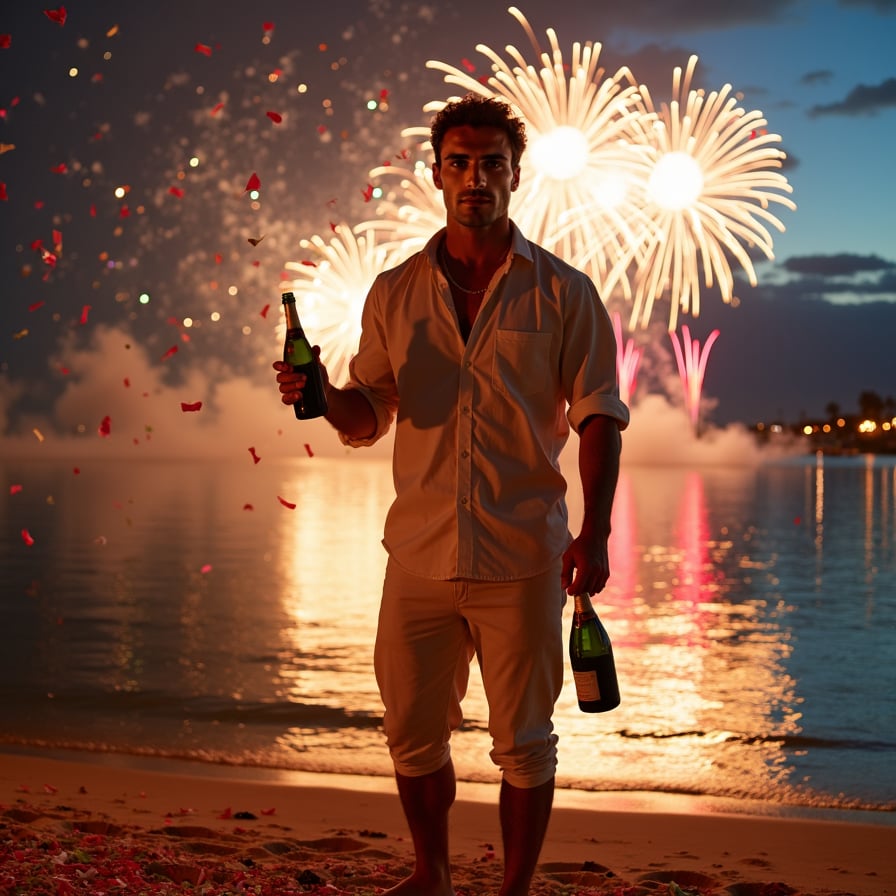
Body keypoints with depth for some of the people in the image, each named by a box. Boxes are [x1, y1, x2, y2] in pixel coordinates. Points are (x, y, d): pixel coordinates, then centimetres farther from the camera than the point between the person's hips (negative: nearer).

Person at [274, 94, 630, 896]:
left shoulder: (563, 293, 2)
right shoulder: (395, 293, 9)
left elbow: (599, 417, 0)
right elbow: (366, 418, 12)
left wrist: (596, 531, -12)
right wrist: (322, 397, -11)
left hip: (522, 557, -2)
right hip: (420, 552, 3)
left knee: (523, 742, 6)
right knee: (414, 735, 12)